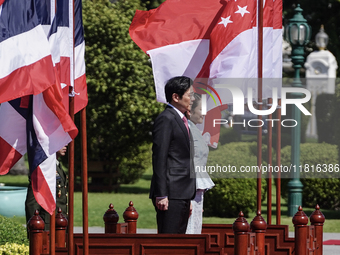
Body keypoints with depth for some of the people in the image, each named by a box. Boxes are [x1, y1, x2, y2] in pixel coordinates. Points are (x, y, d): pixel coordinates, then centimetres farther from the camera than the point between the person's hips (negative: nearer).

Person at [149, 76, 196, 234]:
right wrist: (161, 195, -20)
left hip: (183, 195, 10)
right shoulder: (166, 120, -10)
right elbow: (159, 159, -15)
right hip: (171, 195, -10)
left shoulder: (181, 120, 20)